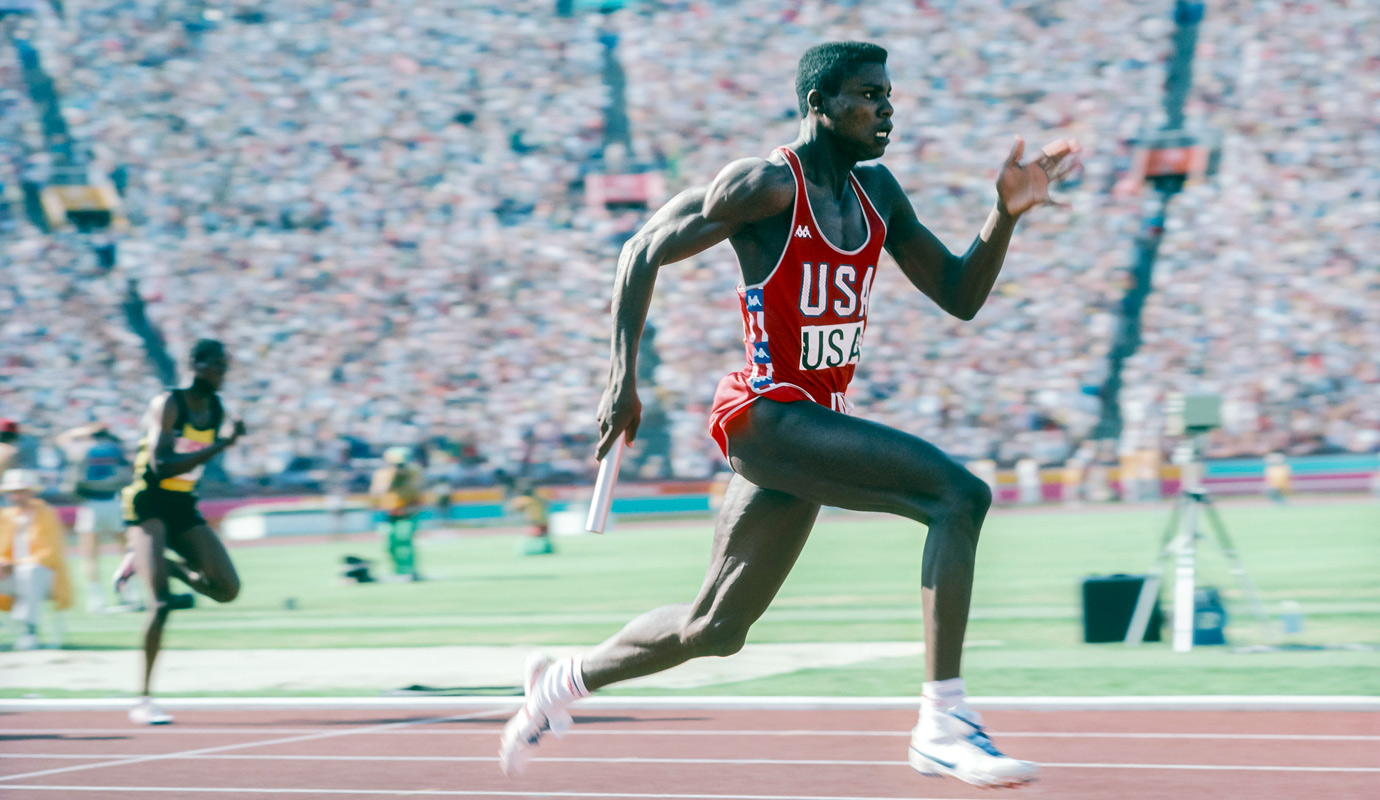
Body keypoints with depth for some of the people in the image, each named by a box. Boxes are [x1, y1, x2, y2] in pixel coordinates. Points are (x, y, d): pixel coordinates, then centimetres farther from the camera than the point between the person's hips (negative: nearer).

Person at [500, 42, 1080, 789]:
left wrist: (1006, 213, -4)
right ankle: (942, 725, -25)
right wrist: (623, 376, -12)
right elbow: (643, 251, -6)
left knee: (713, 631, 18)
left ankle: (563, 680, 40)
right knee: (959, 494, -25)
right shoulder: (766, 185, -12)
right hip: (767, 417, -9)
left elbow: (960, 295, 11)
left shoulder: (876, 192, 11)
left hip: (817, 419, 9)